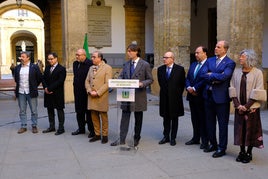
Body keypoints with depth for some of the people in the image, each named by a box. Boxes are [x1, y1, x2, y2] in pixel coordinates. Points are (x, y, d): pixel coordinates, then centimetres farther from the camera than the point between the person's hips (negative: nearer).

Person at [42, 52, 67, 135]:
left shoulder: (61, 69, -9)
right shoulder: (47, 68, 13)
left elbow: (60, 81, -16)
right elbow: (44, 79, 11)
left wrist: (50, 89, -17)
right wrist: (45, 88, -7)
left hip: (58, 94, -7)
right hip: (48, 93, 7)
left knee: (60, 110, 2)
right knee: (50, 110, 13)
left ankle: (61, 128, 9)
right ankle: (51, 126, 24)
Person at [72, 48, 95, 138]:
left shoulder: (90, 64, -16)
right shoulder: (75, 64, 10)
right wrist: (75, 87, 17)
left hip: (86, 92, -7)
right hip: (78, 92, 8)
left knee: (88, 111, 1)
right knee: (79, 111, 15)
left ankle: (91, 130, 13)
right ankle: (81, 128, 28)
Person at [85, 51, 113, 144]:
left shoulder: (107, 68, -5)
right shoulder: (91, 68, 15)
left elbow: (107, 83, -12)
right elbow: (87, 81, 13)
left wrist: (97, 93, -16)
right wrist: (89, 91, -5)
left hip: (102, 97, -6)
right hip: (91, 97, 6)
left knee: (103, 116, 3)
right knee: (94, 117, 9)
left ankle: (104, 135, 14)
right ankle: (97, 134, 20)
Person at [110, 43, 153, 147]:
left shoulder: (145, 65, -5)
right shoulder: (126, 64, 9)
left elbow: (150, 79, -3)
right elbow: (121, 76, 13)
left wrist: (142, 84, -22)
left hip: (139, 95, -4)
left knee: (138, 118, 9)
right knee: (124, 117, 3)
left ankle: (136, 138, 23)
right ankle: (122, 139, 9)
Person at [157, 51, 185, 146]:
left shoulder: (180, 69, -7)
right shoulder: (160, 69, 3)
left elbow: (183, 83, 2)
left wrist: (178, 93, 4)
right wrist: (165, 91, 13)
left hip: (175, 98, -3)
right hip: (164, 98, 3)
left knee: (174, 119, 7)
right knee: (166, 118, 10)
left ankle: (173, 138, 15)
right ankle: (166, 137, 20)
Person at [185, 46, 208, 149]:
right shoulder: (193, 65, 15)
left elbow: (205, 80, -19)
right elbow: (187, 78, 13)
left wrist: (194, 88, -16)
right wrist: (188, 87, -5)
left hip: (201, 96, -7)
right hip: (192, 95, 8)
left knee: (203, 119, 2)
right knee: (194, 118, 15)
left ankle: (205, 141, 12)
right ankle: (196, 138, 26)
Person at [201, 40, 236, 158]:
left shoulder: (230, 63, -8)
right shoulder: (210, 60, 9)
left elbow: (224, 76, -23)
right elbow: (203, 74, -2)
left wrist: (211, 75, -11)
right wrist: (215, 78, -14)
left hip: (221, 97, -6)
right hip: (209, 95, 6)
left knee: (222, 124, 5)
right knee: (209, 122, 16)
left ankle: (222, 148, 16)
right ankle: (213, 144, 31)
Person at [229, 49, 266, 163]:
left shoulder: (257, 73, -5)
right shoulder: (236, 72, 6)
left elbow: (257, 93, -9)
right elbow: (233, 89, 4)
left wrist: (247, 106, -12)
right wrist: (238, 105, -6)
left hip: (252, 108, -3)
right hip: (239, 108, 3)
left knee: (251, 130, 3)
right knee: (240, 130, 8)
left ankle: (249, 153, 16)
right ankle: (242, 152, 21)